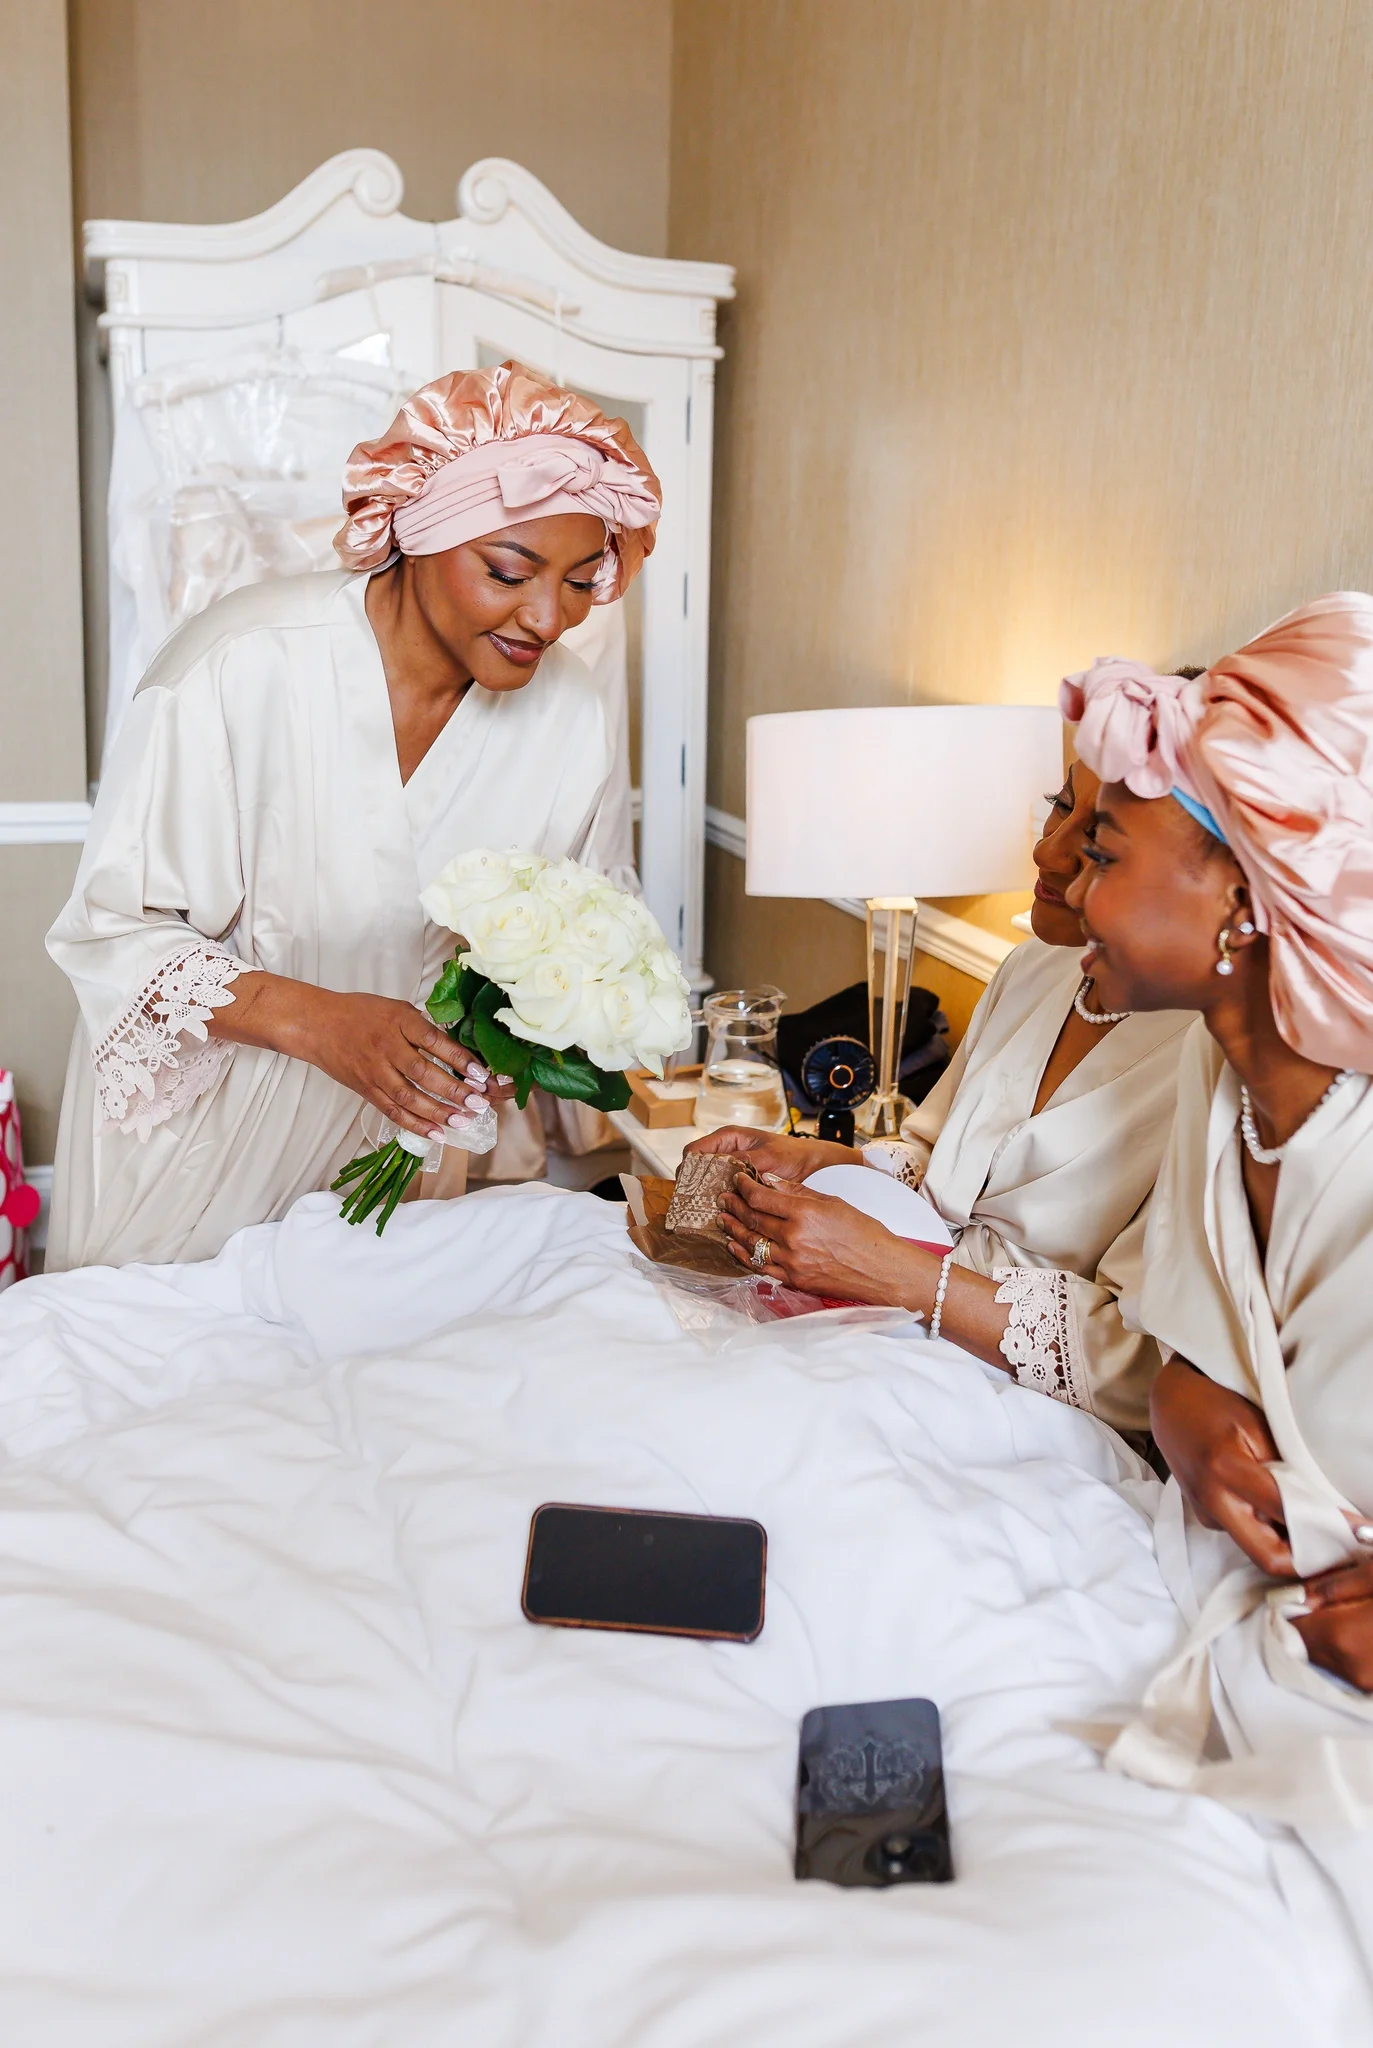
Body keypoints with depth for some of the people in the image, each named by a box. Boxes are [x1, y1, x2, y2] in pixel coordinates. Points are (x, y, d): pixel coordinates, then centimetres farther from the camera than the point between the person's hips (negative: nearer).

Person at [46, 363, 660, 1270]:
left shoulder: (571, 715, -12)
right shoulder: (240, 668, -25)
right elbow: (117, 932, -21)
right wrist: (317, 1020, -34)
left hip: (405, 1124, 3)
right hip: (199, 1118, -2)